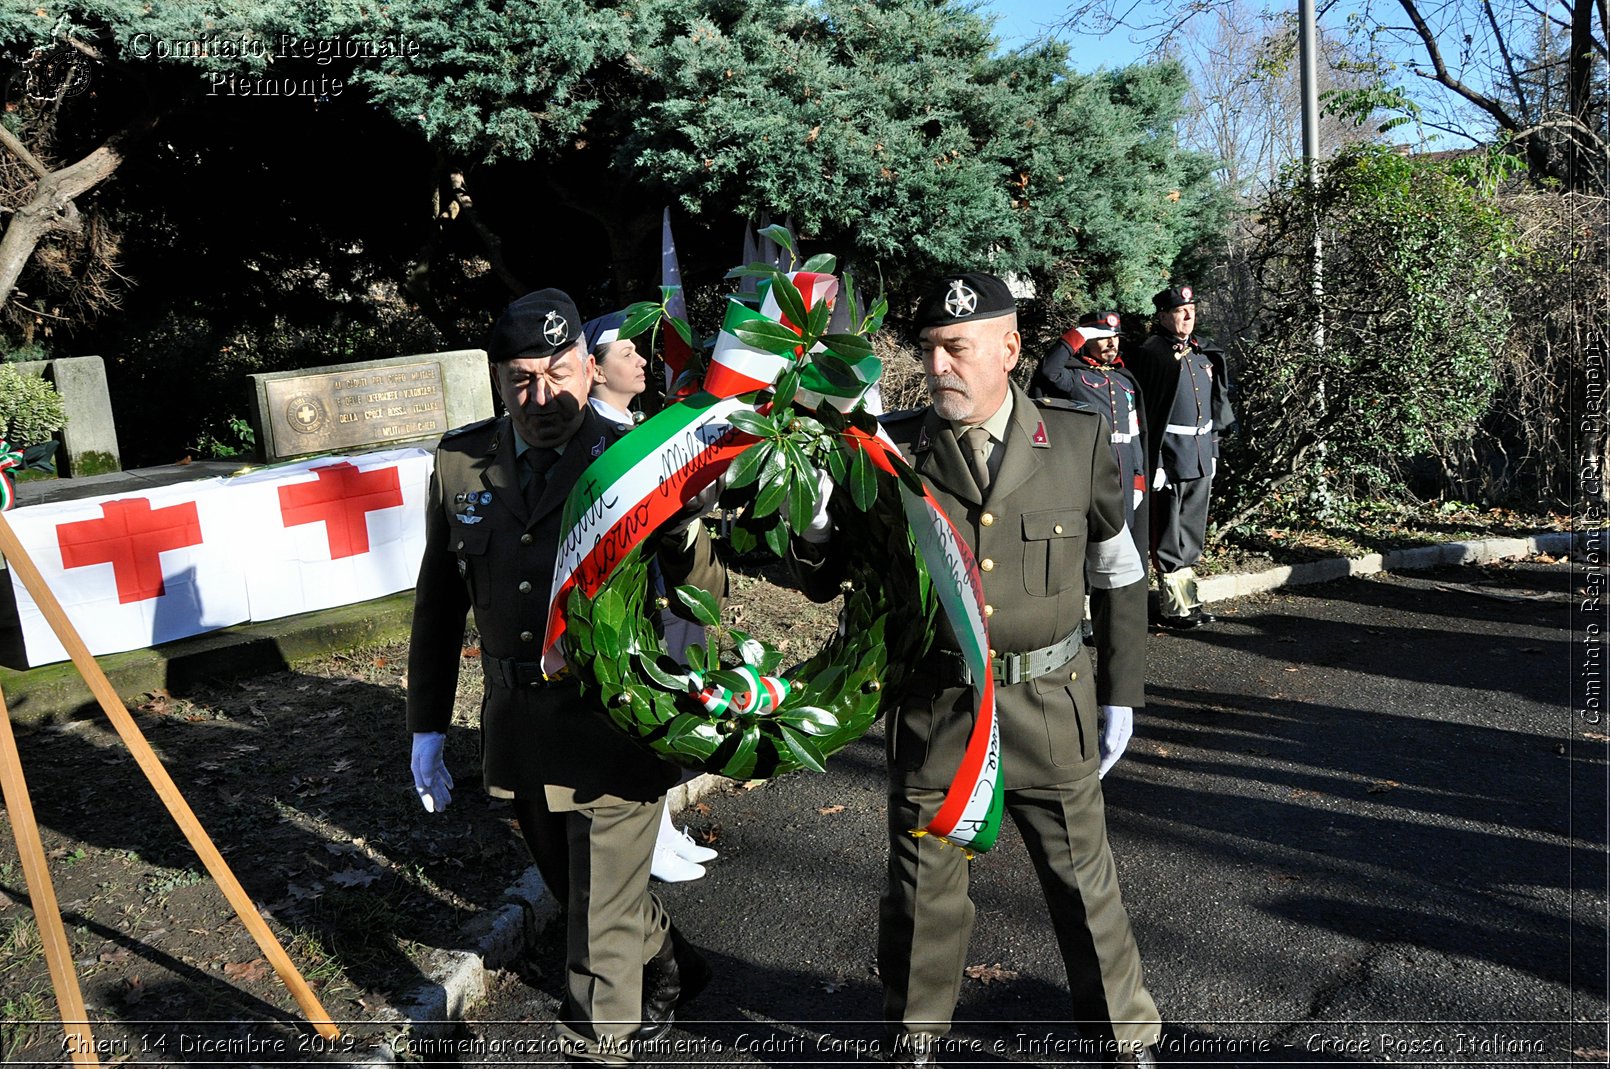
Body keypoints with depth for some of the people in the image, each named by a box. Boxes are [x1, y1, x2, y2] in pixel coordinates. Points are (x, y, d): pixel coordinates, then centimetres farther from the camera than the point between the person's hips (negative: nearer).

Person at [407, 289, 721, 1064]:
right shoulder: (460, 462, 0)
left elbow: (707, 596, -15)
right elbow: (439, 602, 8)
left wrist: (683, 529, -36)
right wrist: (428, 725, 9)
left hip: (613, 735, -5)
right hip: (516, 731, 6)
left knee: (602, 927, 5)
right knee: (577, 892, 26)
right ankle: (668, 971, 54)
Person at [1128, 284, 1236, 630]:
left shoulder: (1205, 352, 13)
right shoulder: (1151, 354, -10)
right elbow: (1144, 411, -14)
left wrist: (1212, 451, 18)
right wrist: (1153, 462, -18)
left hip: (1201, 455, 8)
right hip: (1169, 455, -8)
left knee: (1193, 531, 14)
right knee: (1168, 535, -1)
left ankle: (1186, 598, 23)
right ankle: (1175, 606, 6)